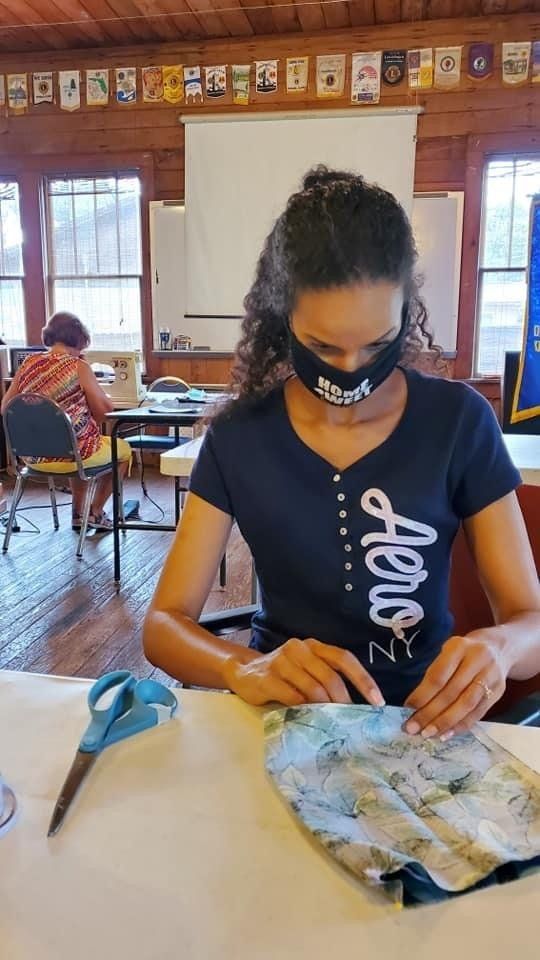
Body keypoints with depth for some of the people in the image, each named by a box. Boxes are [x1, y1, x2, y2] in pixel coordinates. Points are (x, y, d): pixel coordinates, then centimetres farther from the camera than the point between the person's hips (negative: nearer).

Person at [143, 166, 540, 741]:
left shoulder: (460, 422, -9)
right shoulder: (238, 436, -8)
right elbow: (162, 625, -9)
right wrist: (245, 669, -30)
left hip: (424, 718, 2)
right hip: (284, 715, -1)